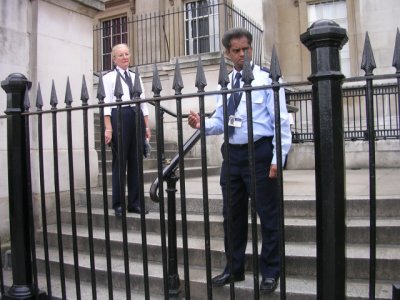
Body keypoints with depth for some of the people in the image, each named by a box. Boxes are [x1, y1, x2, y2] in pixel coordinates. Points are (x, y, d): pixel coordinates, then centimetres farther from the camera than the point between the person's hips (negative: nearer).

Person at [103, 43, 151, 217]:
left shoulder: (136, 77, 18)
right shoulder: (109, 77, 4)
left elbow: (143, 102, 16)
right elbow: (106, 103, -4)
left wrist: (147, 126, 9)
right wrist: (108, 128, -14)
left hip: (136, 118, 5)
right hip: (119, 117, -4)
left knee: (135, 162, 5)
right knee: (120, 162, -1)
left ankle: (134, 202, 13)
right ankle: (118, 204, 8)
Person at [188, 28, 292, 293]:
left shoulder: (267, 78, -4)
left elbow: (281, 121, -8)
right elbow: (220, 122, 13)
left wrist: (278, 158, -14)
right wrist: (202, 125, -8)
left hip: (260, 153, -5)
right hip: (232, 154, 6)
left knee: (268, 214, 4)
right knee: (233, 214, 13)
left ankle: (270, 272, 21)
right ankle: (234, 268, 30)